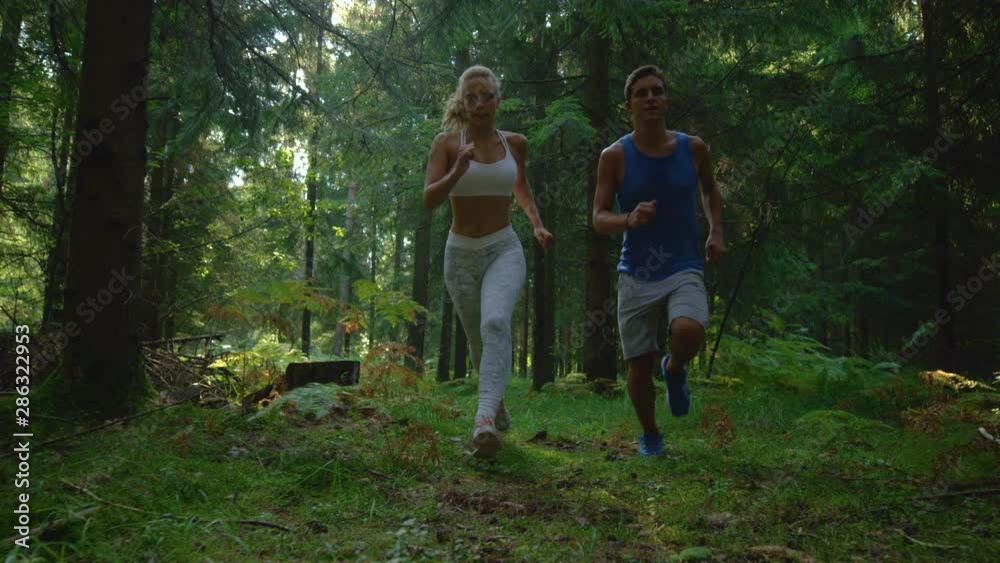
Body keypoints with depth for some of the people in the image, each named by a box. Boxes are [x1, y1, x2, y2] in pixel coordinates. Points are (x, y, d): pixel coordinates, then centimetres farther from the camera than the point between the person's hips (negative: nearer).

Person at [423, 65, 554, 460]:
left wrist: (537, 225, 12)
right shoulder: (447, 142, -4)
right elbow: (429, 200, -15)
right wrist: (457, 172, -31)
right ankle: (497, 402, 40)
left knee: (495, 323, -29)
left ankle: (485, 420, -40)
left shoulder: (515, 143, 5)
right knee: (477, 339, 14)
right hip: (461, 253, 1)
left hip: (504, 250, -1)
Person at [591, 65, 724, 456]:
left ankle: (674, 369, 7)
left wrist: (716, 232, 6)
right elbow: (599, 218, -4)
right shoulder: (615, 156, -4)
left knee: (689, 332, -30)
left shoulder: (693, 148, 1)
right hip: (636, 274, 0)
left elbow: (710, 189, 20)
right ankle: (650, 436, 32)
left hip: (684, 269, 0)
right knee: (639, 366, 4)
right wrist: (629, 219, -25)